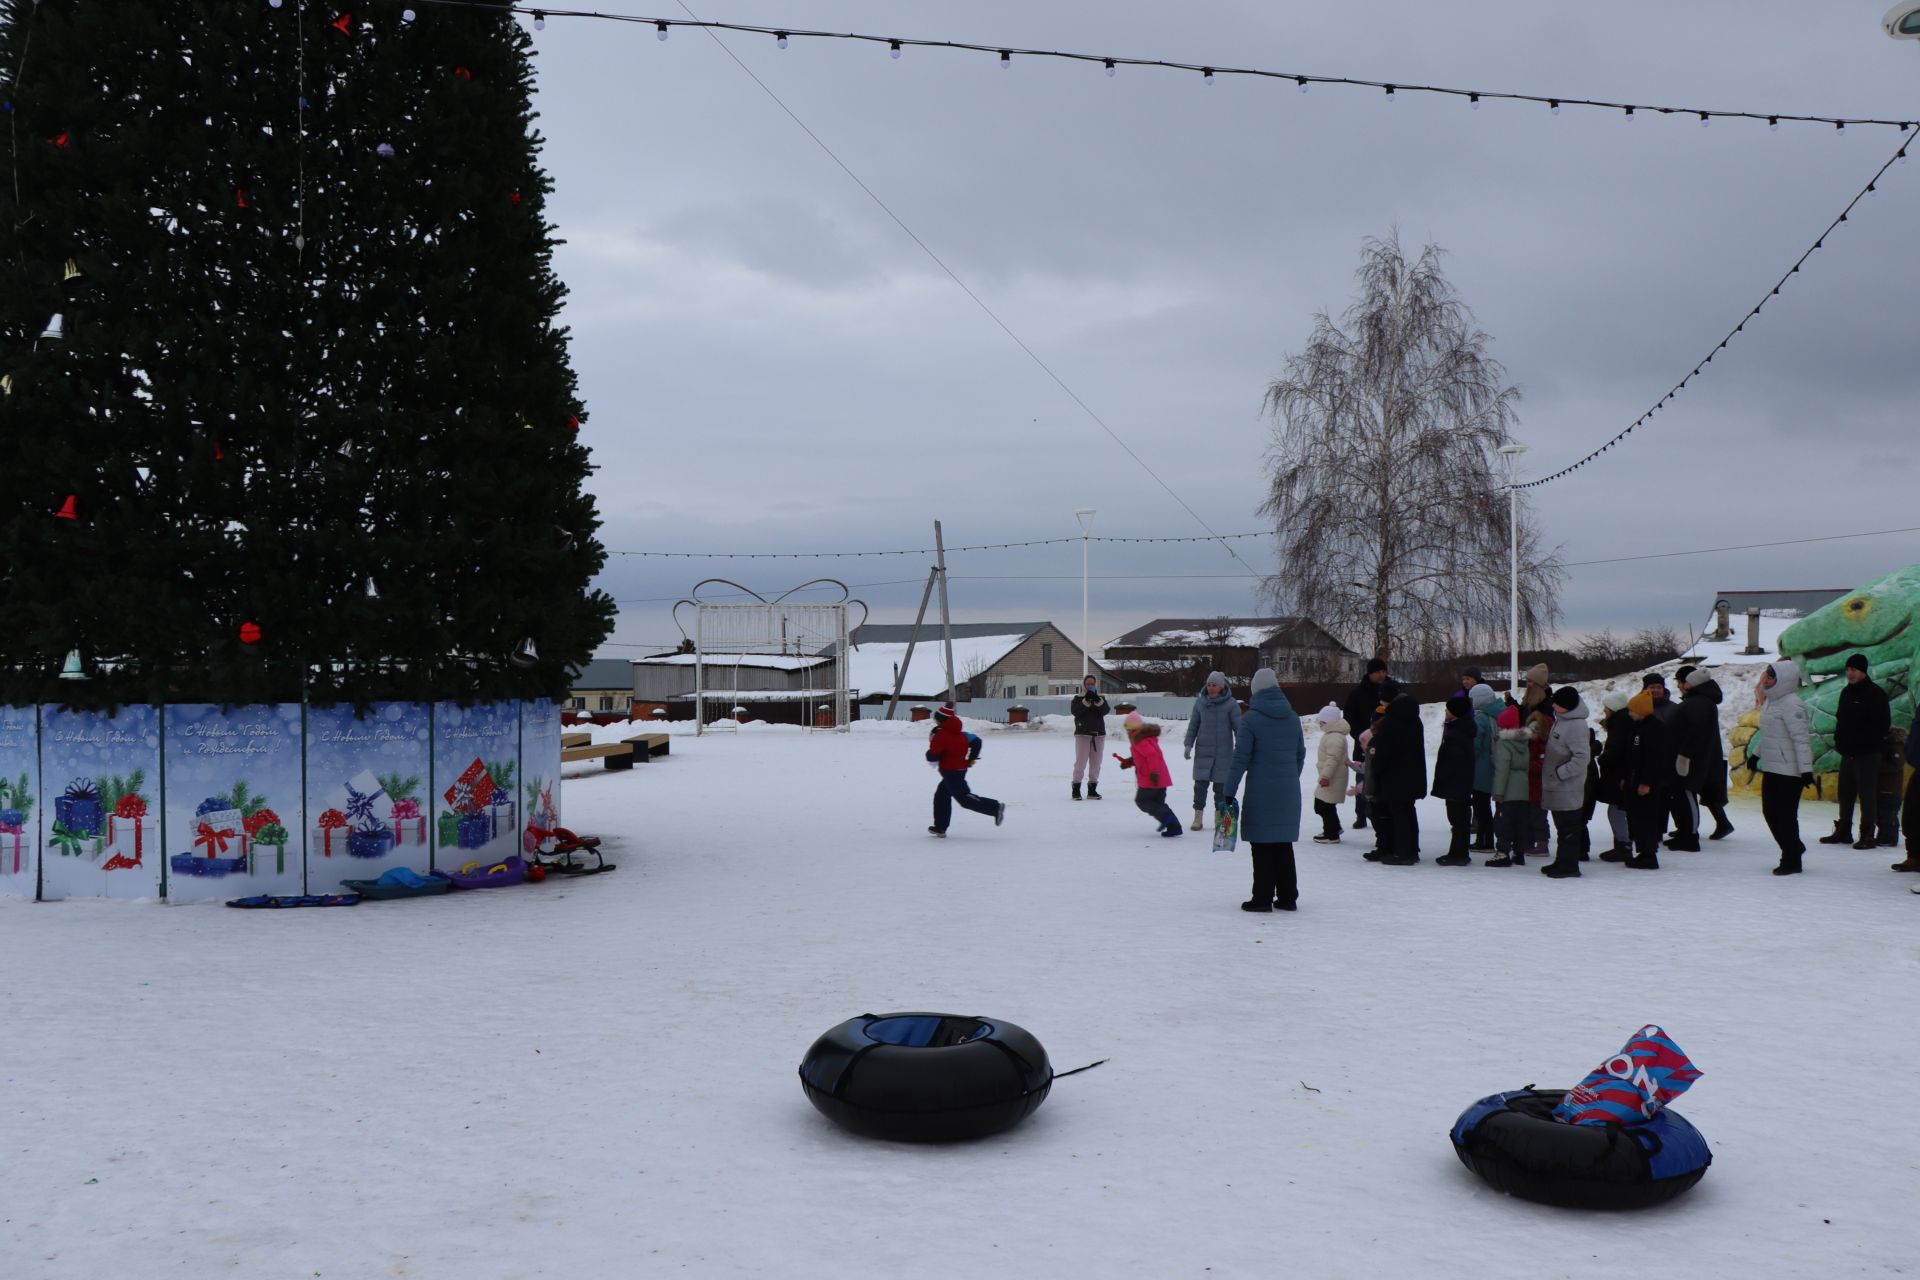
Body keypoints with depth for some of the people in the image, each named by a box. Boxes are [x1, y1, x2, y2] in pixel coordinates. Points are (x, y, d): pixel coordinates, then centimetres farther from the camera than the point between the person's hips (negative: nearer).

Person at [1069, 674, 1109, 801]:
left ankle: (1092, 789, 12)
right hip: (1082, 734, -3)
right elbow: (1075, 711, -15)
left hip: (1099, 734, 3)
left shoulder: (1101, 697, 10)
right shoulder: (1078, 698, 3)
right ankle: (1076, 788, -2)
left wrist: (1098, 700, -22)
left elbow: (1106, 710, -7)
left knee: (1096, 763, 5)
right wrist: (1086, 700, -21)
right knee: (1080, 762, -7)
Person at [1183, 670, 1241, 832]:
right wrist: (1188, 744, 4)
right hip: (1203, 750, 2)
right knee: (1200, 783, -2)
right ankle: (1198, 817, 5)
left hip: (1223, 752, -2)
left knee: (1221, 785, 2)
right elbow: (1193, 725, 11)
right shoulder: (1200, 702, 4)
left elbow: (1238, 726, -1)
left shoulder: (1231, 704, -4)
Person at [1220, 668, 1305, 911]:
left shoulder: (1251, 719, -9)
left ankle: (1262, 898, 2)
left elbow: (1240, 758, -11)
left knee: (1262, 845, 1)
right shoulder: (1293, 719, 8)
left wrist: (1229, 792, -8)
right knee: (1284, 844, 12)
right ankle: (1287, 897, 16)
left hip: (1260, 793, -5)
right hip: (1289, 793, 5)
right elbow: (1301, 756, 15)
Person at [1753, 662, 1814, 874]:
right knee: (1770, 811, 14)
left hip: (1789, 771, -9)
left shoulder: (1791, 704, -18)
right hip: (1771, 768, 9)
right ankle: (1794, 848, 30)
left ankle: (1791, 861, 8)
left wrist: (1806, 769, -25)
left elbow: (1801, 739, -22)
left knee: (1786, 815, -2)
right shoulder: (1771, 701, 12)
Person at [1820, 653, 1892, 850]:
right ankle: (1843, 832, 24)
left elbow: (1883, 724, -14)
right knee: (1845, 794, 14)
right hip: (1847, 753, 8)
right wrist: (1838, 740, 8)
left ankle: (1867, 836, -1)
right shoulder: (1846, 693, 14)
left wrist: (1863, 741, -18)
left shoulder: (1875, 694, -10)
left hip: (1867, 754, -8)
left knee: (1866, 796, -5)